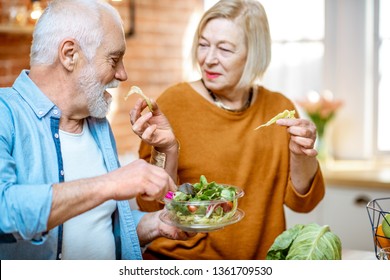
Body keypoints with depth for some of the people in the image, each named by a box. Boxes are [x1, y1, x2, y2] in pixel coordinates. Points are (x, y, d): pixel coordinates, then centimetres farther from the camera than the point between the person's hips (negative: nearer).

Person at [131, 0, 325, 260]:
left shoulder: (279, 109, 1)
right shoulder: (174, 102, -8)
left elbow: (302, 201, 3)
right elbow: (153, 206, -8)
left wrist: (300, 155, -14)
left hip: (262, 259, 2)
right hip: (181, 257, -2)